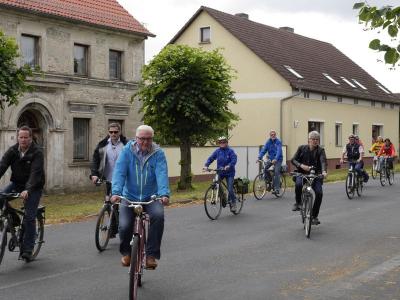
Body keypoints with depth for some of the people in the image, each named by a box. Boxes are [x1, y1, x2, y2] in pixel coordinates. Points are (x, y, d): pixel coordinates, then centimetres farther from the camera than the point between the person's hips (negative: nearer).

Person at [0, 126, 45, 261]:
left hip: (33, 187, -5)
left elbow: (35, 173, -29)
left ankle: (27, 250, -2)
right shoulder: (12, 151, -4)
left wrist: (27, 190, -43)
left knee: (29, 217, -11)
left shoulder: (37, 152, -17)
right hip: (17, 183, 5)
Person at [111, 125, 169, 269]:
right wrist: (116, 192, -30)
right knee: (124, 225, -17)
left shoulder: (158, 153, -4)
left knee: (158, 215, -29)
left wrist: (164, 194, -34)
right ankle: (126, 252, 18)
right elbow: (119, 172, -14)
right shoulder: (127, 150, -4)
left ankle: (151, 255, -15)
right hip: (130, 196, 1)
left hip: (151, 197, 0)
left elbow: (162, 174, -17)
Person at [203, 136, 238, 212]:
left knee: (230, 189, -10)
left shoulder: (230, 151, -8)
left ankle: (233, 203, 11)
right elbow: (210, 158, 0)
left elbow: (234, 159, -19)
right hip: (220, 172, 4)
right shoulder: (217, 151, 3)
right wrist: (206, 165, -17)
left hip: (229, 173, -4)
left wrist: (229, 166, -36)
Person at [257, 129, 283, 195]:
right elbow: (264, 150, -6)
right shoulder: (268, 142, 2)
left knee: (276, 172, -19)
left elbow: (279, 151, -25)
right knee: (264, 168, -17)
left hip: (278, 159, -5)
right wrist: (259, 157, -22)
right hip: (271, 158, 5)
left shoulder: (278, 141, -13)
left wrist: (275, 159, -41)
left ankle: (276, 189, -18)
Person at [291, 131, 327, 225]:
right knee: (298, 184, -34)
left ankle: (315, 216, 0)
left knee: (319, 193, -19)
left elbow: (323, 161, -18)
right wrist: (301, 165, -20)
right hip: (302, 173, 0)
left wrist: (324, 171, -39)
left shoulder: (320, 150, -2)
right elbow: (293, 160, 0)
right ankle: (298, 203, -5)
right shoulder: (302, 148, 3)